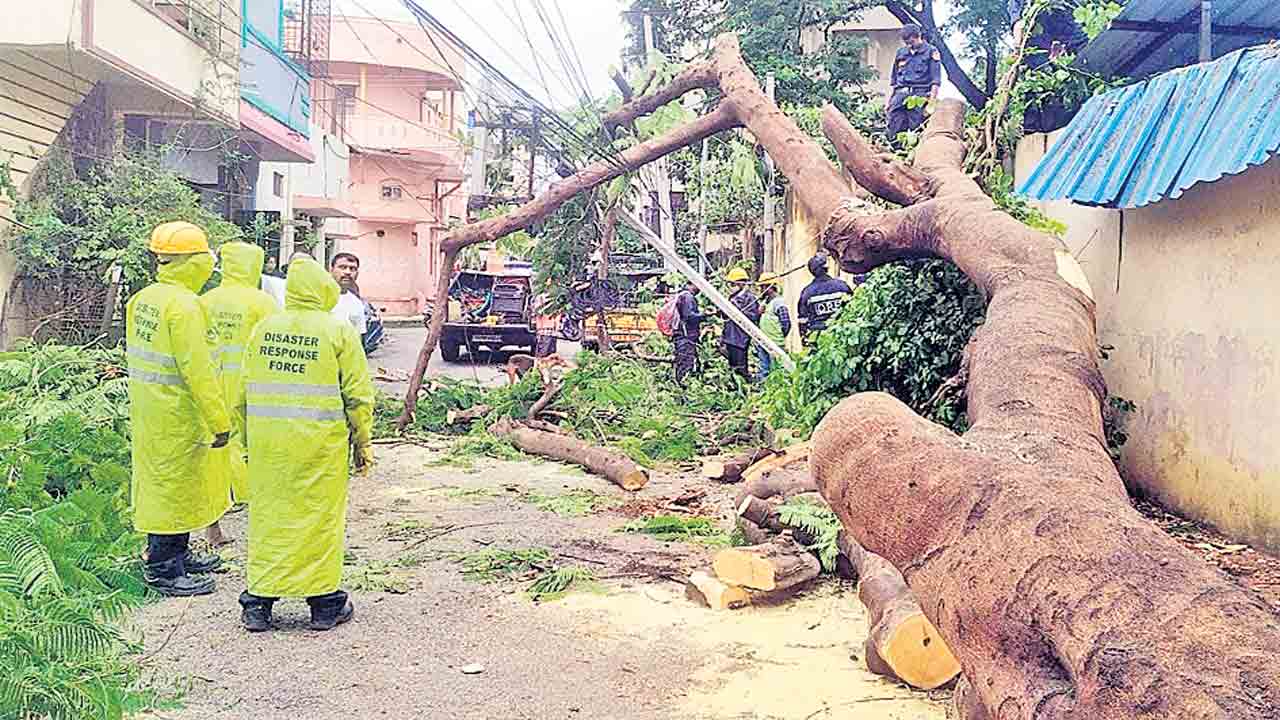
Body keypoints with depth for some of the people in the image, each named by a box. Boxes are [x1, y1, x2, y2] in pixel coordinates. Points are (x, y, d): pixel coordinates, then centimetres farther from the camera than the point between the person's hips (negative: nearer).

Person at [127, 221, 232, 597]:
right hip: (175, 414, -10)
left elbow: (137, 354, 16)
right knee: (174, 486, 1)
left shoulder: (142, 299, 8)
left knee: (164, 481, 19)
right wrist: (220, 421, -20)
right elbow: (197, 369, -24)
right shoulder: (184, 305, -21)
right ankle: (163, 570, 10)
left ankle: (177, 555, 33)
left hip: (147, 408, 10)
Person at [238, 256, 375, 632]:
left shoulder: (263, 328, 6)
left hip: (268, 442, 4)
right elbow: (357, 396, -6)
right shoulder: (339, 331, -6)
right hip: (320, 443, -4)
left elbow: (246, 390, 10)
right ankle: (325, 604, 16)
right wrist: (363, 444, 4)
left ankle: (258, 604, 18)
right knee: (319, 517, 6)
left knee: (268, 516, 12)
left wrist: (251, 439, 19)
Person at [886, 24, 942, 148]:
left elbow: (936, 81, 0)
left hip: (920, 96, -4)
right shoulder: (901, 52, 18)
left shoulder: (931, 52, 5)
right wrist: (888, 101, 15)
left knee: (915, 130, -9)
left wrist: (931, 102, -9)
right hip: (900, 95, 4)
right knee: (895, 131, -3)